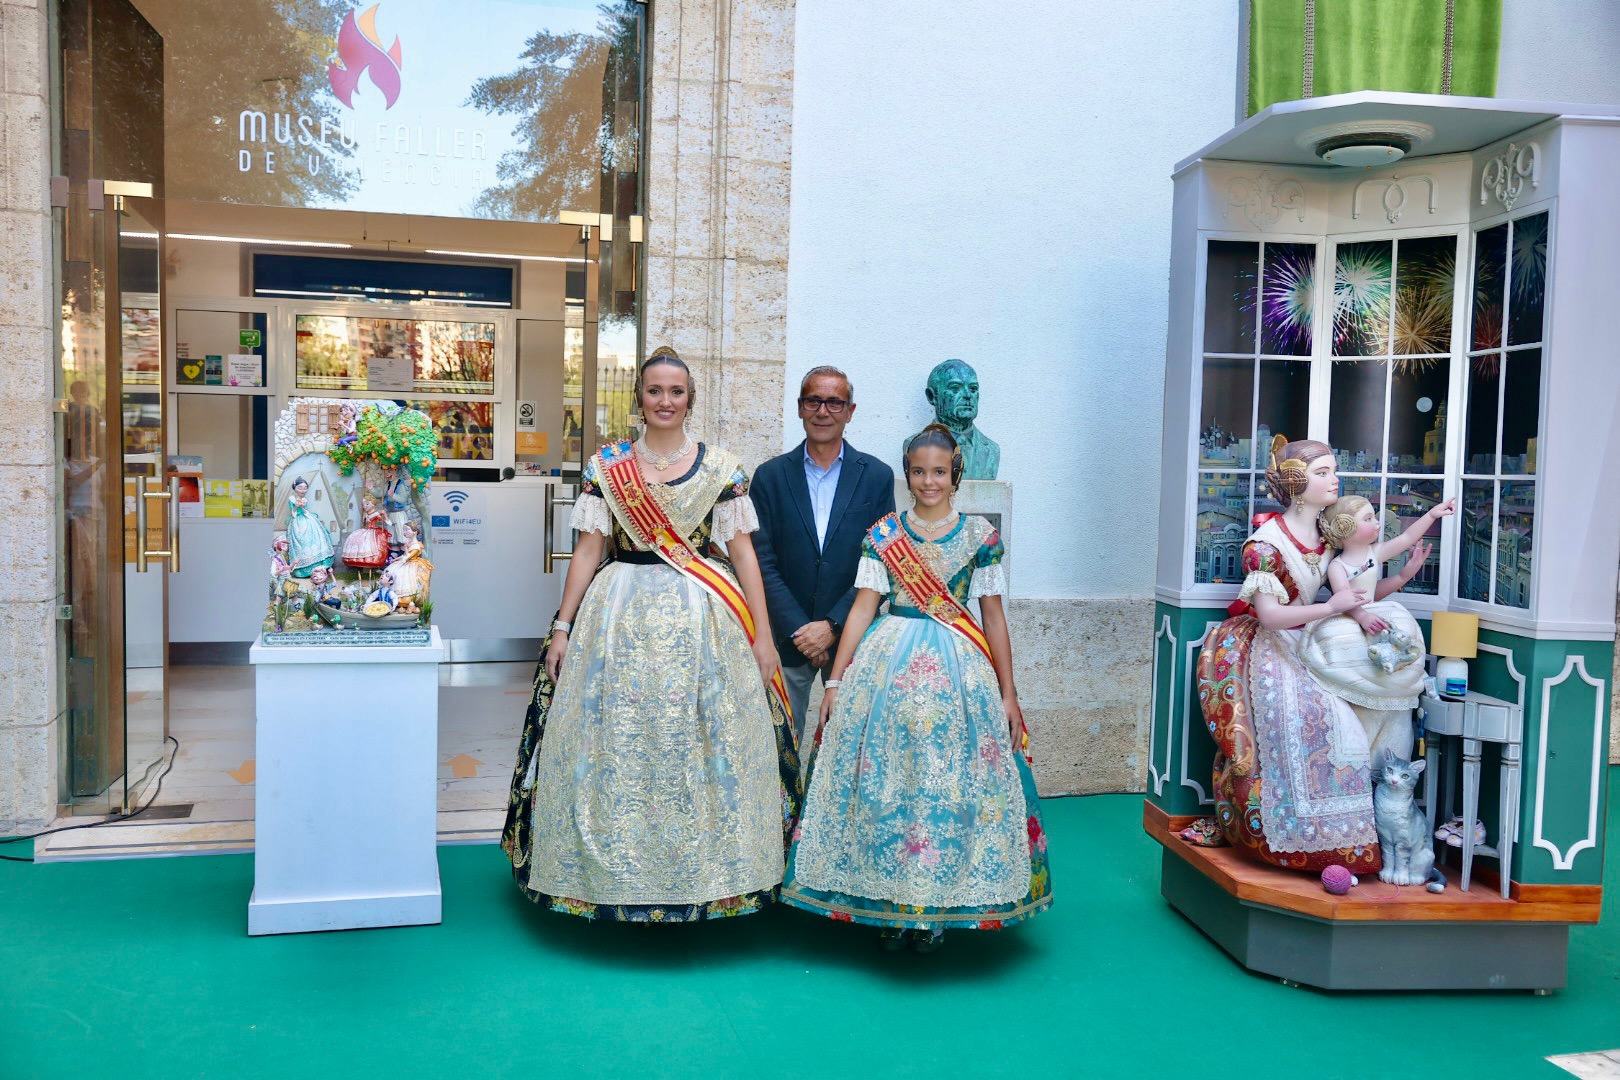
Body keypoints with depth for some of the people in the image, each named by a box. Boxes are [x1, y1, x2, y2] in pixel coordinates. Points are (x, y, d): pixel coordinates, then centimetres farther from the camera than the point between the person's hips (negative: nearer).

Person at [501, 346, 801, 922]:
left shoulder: (722, 468, 4)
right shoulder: (605, 466, 5)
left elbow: (743, 553, 3)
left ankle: (707, 877, 16)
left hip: (706, 618, 0)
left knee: (703, 746, 1)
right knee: (616, 743, 2)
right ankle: (617, 873, 17)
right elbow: (587, 551, 5)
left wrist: (762, 634, -1)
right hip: (621, 615, 1)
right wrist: (562, 628, 0)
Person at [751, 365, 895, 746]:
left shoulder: (877, 476, 3)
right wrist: (798, 630, -10)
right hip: (786, 639, 0)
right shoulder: (770, 476, 4)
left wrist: (833, 626, -10)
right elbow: (764, 562, -1)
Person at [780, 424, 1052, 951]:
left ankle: (936, 907, 16)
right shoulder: (882, 534, 5)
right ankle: (887, 904, 16)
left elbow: (994, 616, 5)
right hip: (888, 664, 0)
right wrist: (836, 681, -3)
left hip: (958, 669, 0)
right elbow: (862, 608, 2)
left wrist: (1008, 694, 2)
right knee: (882, 780, 1)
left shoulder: (980, 535, 4)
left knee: (950, 783, 0)